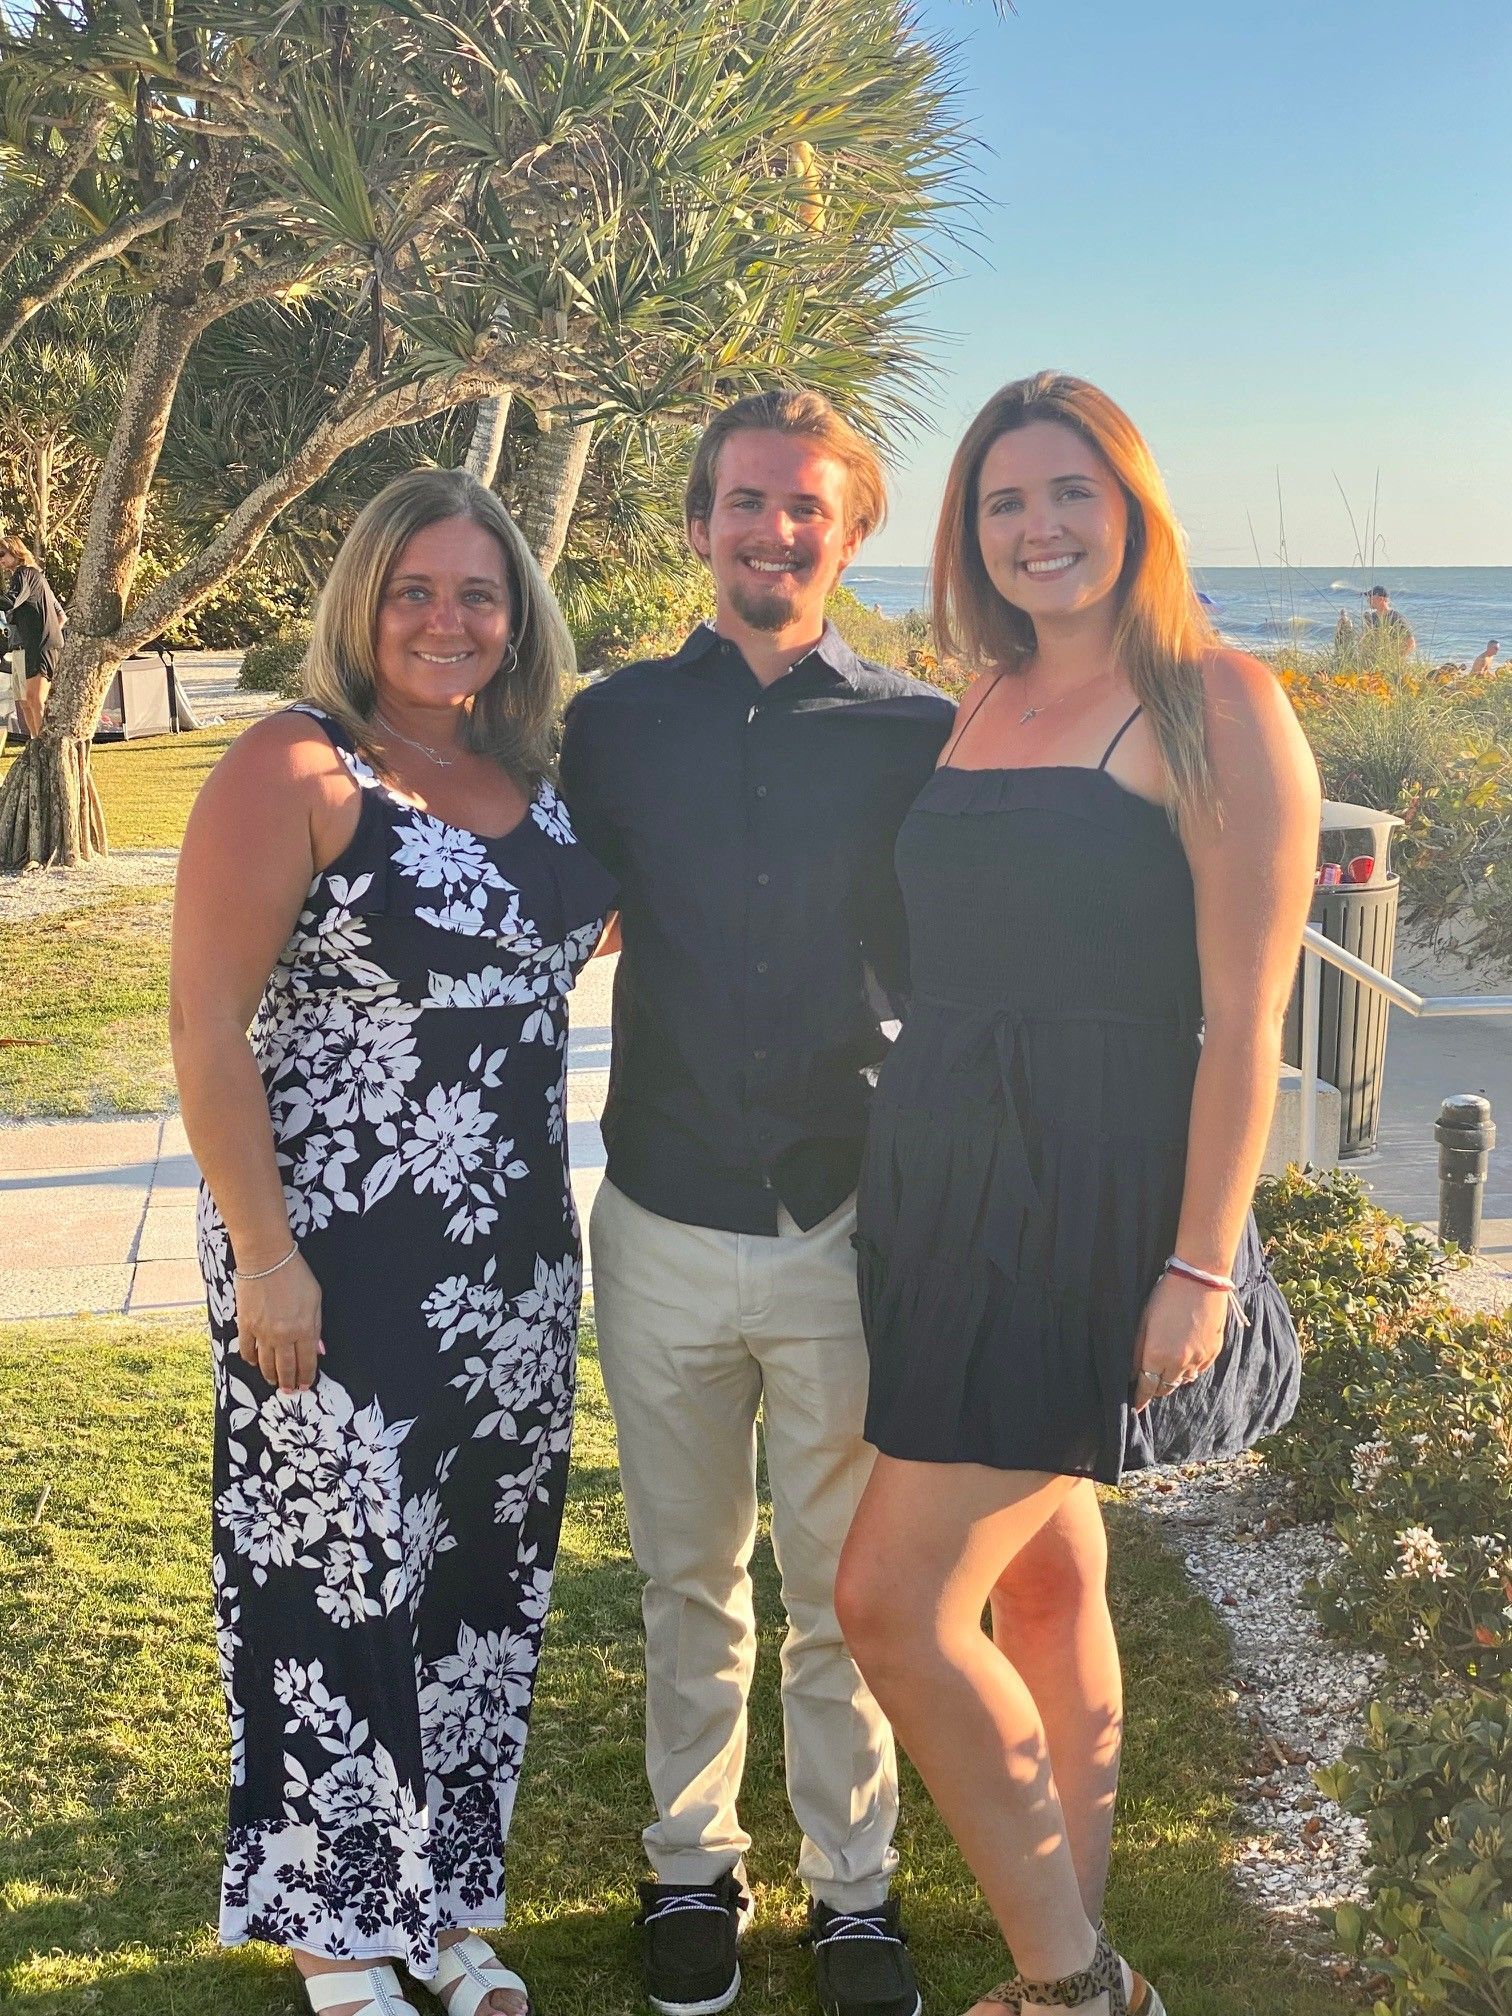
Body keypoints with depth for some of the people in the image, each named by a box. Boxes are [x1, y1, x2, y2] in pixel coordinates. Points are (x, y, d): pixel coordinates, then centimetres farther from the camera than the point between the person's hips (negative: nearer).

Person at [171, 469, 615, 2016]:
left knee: (487, 1567, 13)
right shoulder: (295, 770, -11)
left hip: (514, 1248, 6)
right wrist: (265, 1252, -18)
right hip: (337, 1252, -6)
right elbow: (206, 1021, -15)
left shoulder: (535, 784, 8)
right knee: (341, 1577, 4)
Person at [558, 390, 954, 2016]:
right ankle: (692, 1868, 33)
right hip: (665, 1225, 1)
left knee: (847, 1591, 10)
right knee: (689, 1580, 16)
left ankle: (852, 1885, 29)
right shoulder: (616, 722, 2)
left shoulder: (918, 734, -1)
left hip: (853, 1225, -1)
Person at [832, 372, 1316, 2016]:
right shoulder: (985, 711, 12)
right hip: (945, 1187, 7)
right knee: (1044, 1578, 14)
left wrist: (1200, 1264, -17)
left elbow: (1241, 1015, -13)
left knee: (893, 1600, -9)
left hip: (1092, 1205, -7)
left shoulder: (1211, 706, -9)